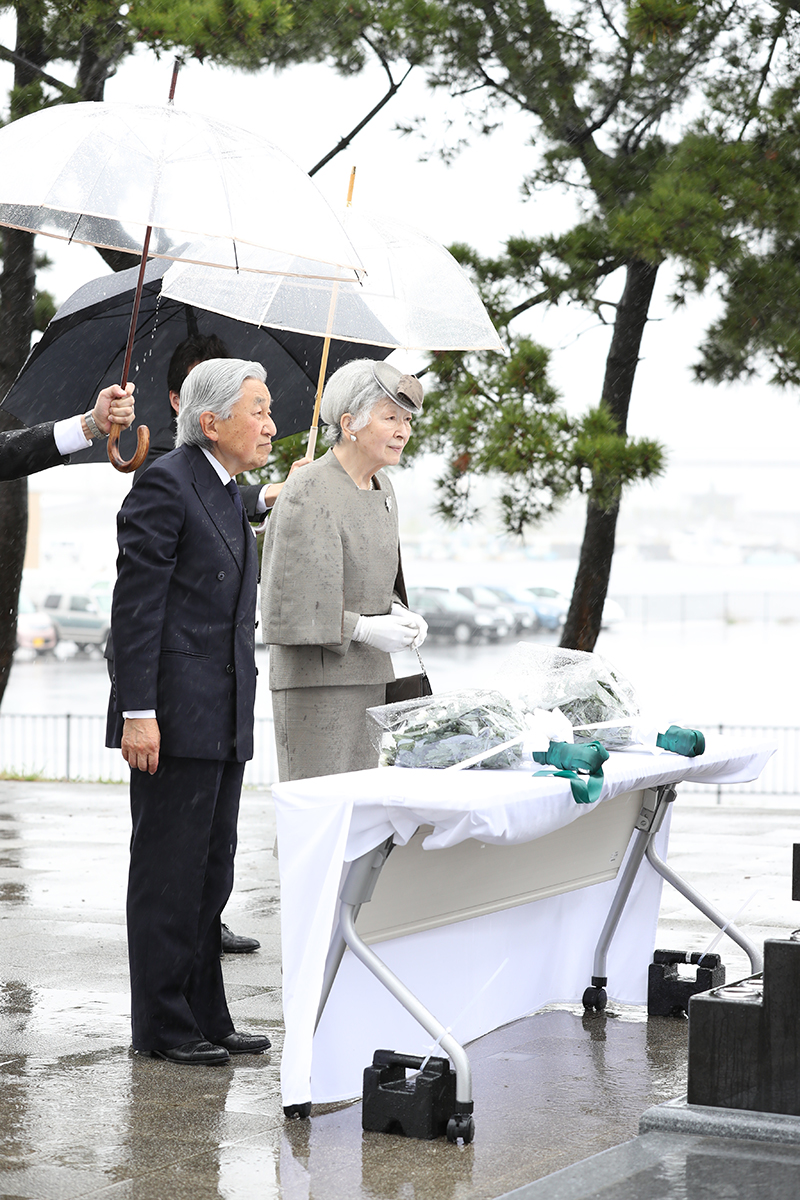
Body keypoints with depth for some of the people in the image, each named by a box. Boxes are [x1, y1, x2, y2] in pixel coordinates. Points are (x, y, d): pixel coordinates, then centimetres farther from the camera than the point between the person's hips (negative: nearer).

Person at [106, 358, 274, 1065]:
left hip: (224, 718, 9)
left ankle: (205, 1018, 21)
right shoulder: (166, 485, -11)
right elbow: (136, 604, -16)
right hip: (175, 715, -9)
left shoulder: (230, 495, 18)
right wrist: (138, 713, -21)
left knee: (211, 874, 13)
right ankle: (161, 1025, 6)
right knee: (168, 874, -2)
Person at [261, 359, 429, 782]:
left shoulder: (381, 488, 13)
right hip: (317, 679, -8)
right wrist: (365, 629, -16)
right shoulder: (308, 491, -14)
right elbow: (290, 601, -17)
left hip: (370, 677, 8)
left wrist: (398, 613, 4)